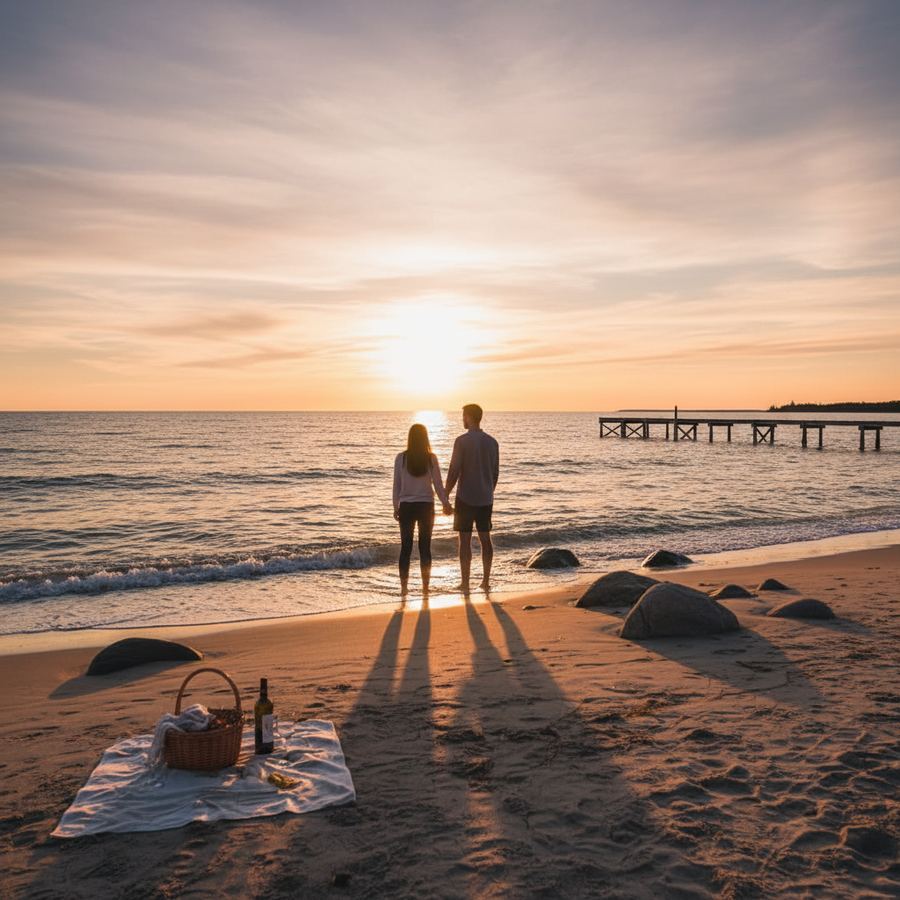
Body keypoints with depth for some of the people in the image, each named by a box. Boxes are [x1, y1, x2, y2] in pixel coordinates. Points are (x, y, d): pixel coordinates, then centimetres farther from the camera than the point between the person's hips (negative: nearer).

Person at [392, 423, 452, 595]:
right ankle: (425, 586, 12)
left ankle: (404, 586, 4)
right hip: (426, 506, 0)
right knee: (425, 547, 8)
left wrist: (396, 507, 9)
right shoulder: (431, 458, -5)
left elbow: (397, 484, 0)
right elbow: (438, 484, -3)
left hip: (406, 506, 0)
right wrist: (446, 504, 7)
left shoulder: (401, 458, -4)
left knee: (406, 547, 5)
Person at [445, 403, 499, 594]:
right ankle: (486, 581, 14)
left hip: (466, 499, -5)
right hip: (486, 499, 5)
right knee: (485, 538, 11)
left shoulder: (462, 441, -11)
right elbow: (495, 473, 12)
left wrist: (445, 497, -5)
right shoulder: (492, 442, 7)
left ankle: (465, 583, 4)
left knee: (465, 540, 1)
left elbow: (454, 471, -13)